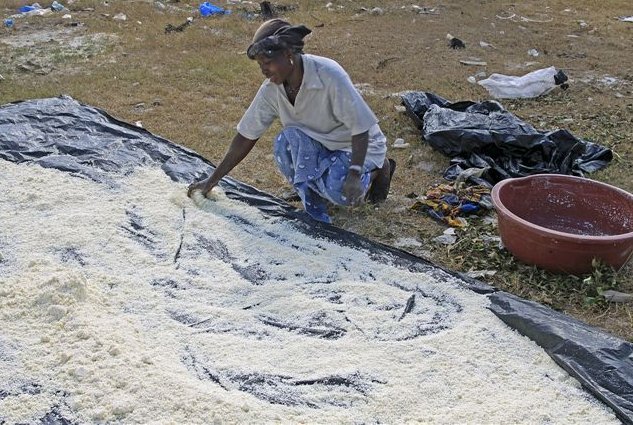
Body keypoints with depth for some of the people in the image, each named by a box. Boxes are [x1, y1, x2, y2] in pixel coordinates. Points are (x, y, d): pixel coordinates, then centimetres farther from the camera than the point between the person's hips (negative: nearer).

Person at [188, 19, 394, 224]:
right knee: (286, 140, -28)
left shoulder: (329, 75, -29)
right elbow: (245, 137, -6)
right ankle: (314, 209, -9)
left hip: (358, 145, -4)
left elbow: (360, 128, -25)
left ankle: (377, 169, 2)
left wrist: (355, 174, -36)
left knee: (339, 191, -32)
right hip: (321, 145, 4)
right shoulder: (271, 89, -13)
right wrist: (212, 181, -6)